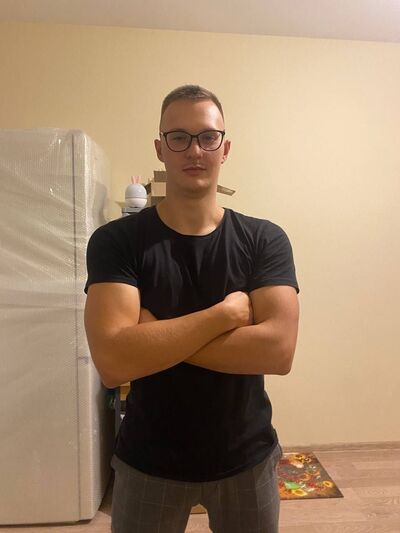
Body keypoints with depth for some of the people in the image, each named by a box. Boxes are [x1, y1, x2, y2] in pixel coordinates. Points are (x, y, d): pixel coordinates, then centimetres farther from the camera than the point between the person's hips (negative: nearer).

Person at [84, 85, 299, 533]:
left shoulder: (265, 240, -10)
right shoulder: (115, 241, -14)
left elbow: (278, 350, -22)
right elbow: (113, 362, -26)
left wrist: (156, 336, -22)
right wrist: (227, 312, -22)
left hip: (246, 458, 2)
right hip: (147, 462, -1)